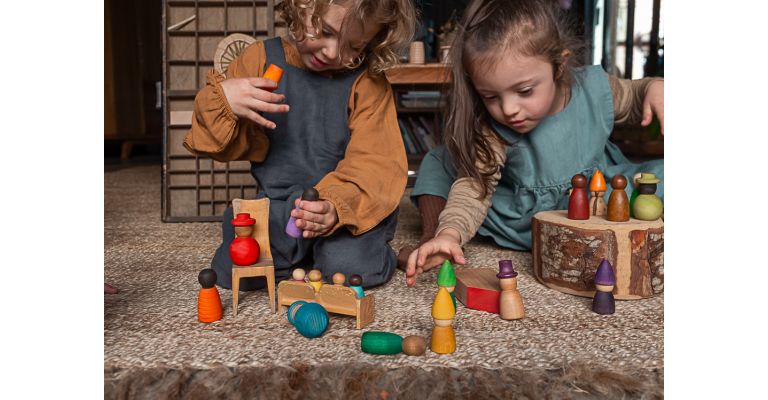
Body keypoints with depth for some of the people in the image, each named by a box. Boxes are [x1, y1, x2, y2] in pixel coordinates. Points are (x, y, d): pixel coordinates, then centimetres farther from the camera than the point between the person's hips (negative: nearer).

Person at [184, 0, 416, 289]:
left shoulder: (366, 81, -7)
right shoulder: (261, 58, 0)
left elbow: (374, 163, -15)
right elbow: (229, 145, 5)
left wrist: (337, 206, -34)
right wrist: (221, 101, -19)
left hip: (349, 204, -2)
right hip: (279, 202, 2)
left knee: (351, 266, -29)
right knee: (233, 270, -20)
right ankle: (301, 252, 9)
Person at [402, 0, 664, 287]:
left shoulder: (595, 88, -17)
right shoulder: (494, 131, -23)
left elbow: (631, 100, 4)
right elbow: (474, 184, -28)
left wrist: (654, 88, -19)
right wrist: (450, 233, -46)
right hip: (525, 218, -1)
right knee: (441, 161, -11)